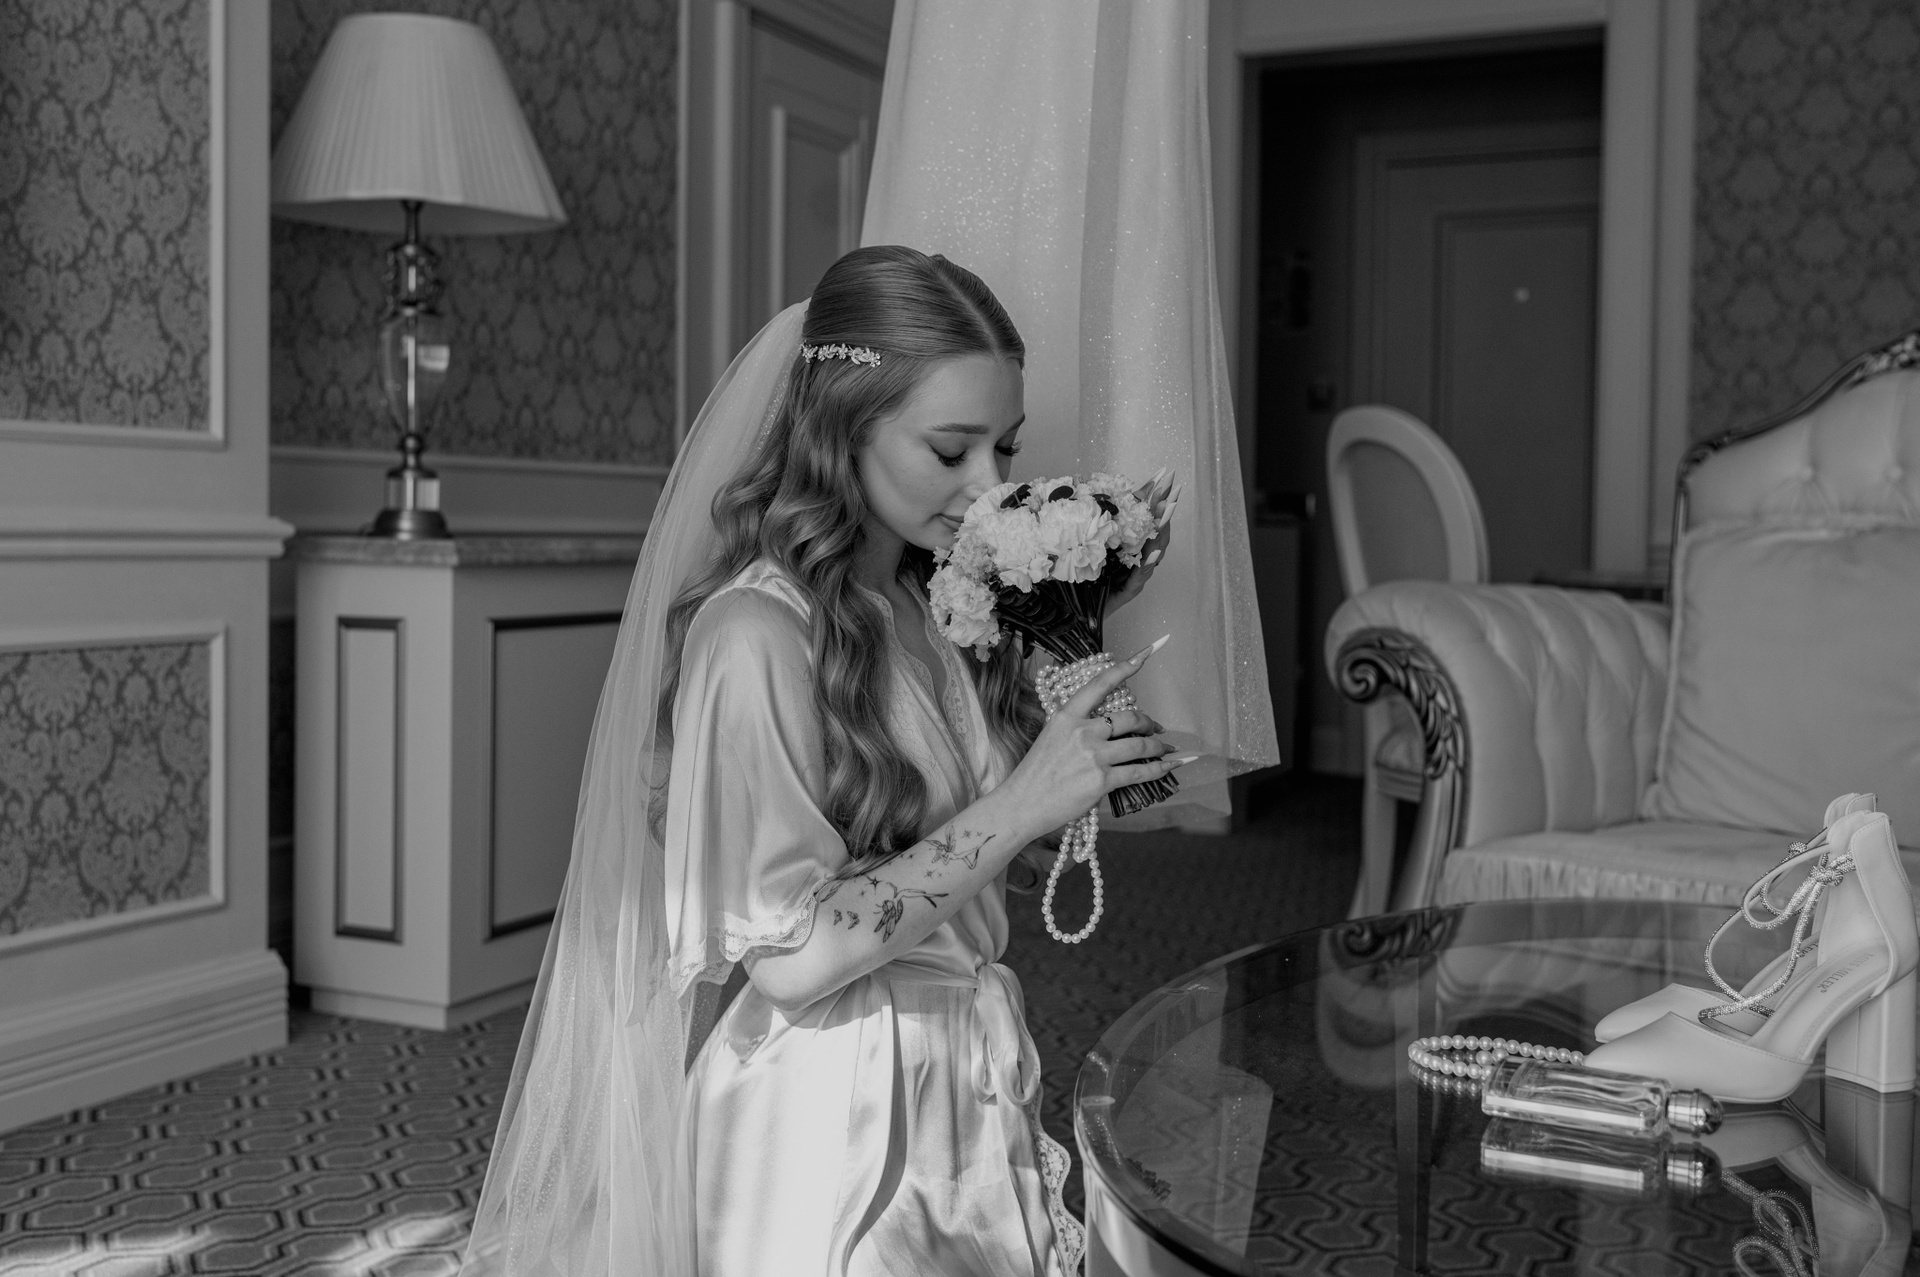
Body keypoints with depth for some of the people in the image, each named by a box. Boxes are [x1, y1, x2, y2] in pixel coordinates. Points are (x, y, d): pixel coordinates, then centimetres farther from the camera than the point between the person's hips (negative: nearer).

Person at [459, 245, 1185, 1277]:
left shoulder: (937, 606, 2)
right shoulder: (756, 634, -20)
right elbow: (790, 954, -23)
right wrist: (1022, 806, -24)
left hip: (964, 1099, 8)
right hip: (829, 1128, -7)